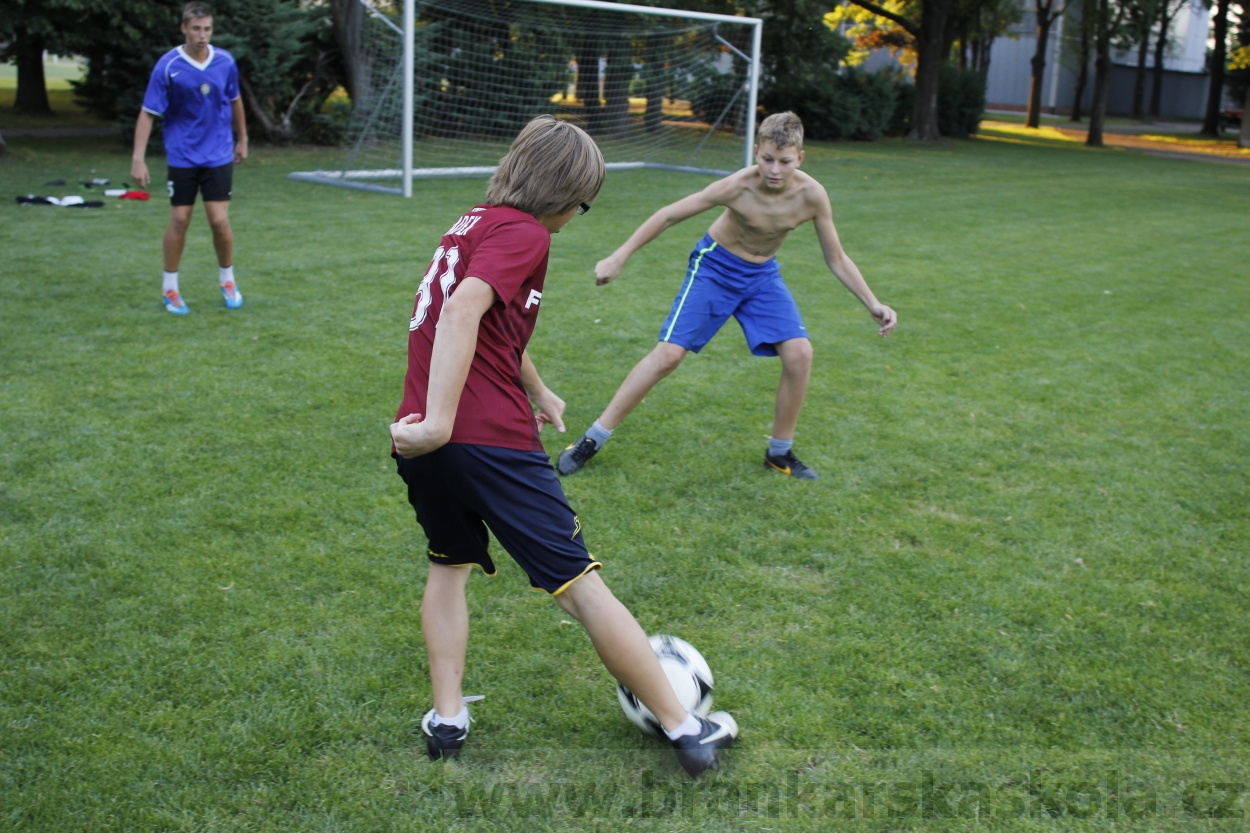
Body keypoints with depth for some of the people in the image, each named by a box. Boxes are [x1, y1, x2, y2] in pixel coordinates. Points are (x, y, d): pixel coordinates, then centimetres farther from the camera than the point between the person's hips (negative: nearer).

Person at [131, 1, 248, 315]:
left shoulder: (226, 62, -4)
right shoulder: (168, 66, -12)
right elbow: (148, 113, -11)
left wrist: (242, 139, 22)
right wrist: (138, 159, -17)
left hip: (219, 155, 1)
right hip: (182, 156, -1)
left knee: (219, 220, -5)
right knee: (179, 220, 1)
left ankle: (227, 280, 18)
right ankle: (170, 287, 18)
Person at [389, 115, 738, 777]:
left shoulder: (474, 222, 20)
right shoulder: (522, 232, -6)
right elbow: (462, 309, -25)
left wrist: (535, 390, 47)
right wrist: (439, 421, -31)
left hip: (424, 442, 8)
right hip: (489, 441, -8)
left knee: (450, 564, 28)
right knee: (579, 584, 0)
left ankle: (446, 717, 20)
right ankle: (686, 731, 11)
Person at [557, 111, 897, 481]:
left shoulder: (812, 195, -21)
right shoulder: (738, 187, -29)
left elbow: (837, 260, -8)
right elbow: (668, 216, -20)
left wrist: (874, 305, -14)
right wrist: (617, 258, -21)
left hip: (763, 274, 3)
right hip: (714, 266, -3)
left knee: (799, 353, -12)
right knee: (669, 354, -12)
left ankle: (780, 452, 8)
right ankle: (591, 440, -1)